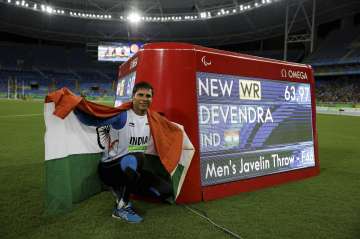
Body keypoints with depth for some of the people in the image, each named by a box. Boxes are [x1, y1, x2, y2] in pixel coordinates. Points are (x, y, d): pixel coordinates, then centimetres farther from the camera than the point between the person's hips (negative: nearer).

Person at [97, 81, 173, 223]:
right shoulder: (121, 116, -18)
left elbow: (150, 150, 12)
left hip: (133, 171, 6)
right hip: (109, 168, -6)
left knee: (166, 190, -7)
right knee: (135, 159, -38)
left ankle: (122, 190, 8)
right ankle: (122, 206, -15)